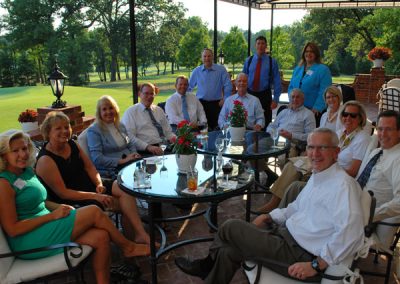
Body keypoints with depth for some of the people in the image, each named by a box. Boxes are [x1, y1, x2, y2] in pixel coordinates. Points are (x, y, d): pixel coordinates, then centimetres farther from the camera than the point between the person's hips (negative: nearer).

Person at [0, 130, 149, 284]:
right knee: (94, 212, -16)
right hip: (28, 242, -8)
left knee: (101, 237, -13)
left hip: (45, 227, 8)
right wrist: (53, 215, -17)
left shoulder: (28, 171, 10)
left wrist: (60, 207, 1)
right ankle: (128, 247, 6)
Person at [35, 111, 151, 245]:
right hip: (73, 201, -7)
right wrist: (95, 196, -23)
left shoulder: (72, 144, 6)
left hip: (91, 188, 7)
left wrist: (99, 184, -11)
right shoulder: (45, 161, -16)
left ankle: (140, 234, -19)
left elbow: (89, 167, 10)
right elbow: (62, 193, -18)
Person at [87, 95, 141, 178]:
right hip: (110, 170, -7)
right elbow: (97, 159, -12)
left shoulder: (120, 126, 18)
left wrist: (134, 154, -1)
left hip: (129, 162, 7)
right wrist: (122, 161, -17)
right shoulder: (94, 130, -3)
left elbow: (131, 144, 23)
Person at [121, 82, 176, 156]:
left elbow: (168, 131, 21)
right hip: (145, 150, -5)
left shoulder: (159, 110, 20)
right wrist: (148, 147, -21)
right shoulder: (130, 112, 3)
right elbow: (130, 137, -7)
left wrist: (173, 138, -3)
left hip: (165, 146, 6)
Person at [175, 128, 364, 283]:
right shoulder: (317, 176, 14)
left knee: (231, 228, -5)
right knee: (229, 251, 0)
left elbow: (351, 233, -29)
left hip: (299, 254, -9)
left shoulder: (342, 184, -19)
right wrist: (269, 217, 10)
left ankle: (208, 264, 24)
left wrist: (317, 265, -25)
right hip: (286, 235, 9)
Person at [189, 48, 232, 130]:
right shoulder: (196, 71, 7)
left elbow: (228, 86, 2)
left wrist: (225, 99, -3)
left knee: (215, 127, -8)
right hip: (201, 103, 1)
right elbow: (189, 86, 13)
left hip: (216, 104, -1)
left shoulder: (221, 69, 0)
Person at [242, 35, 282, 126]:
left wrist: (275, 99, -8)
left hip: (265, 95, -2)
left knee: (265, 123, 2)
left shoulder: (272, 62, 0)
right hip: (250, 94, 2)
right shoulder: (248, 61, 6)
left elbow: (277, 82, -1)